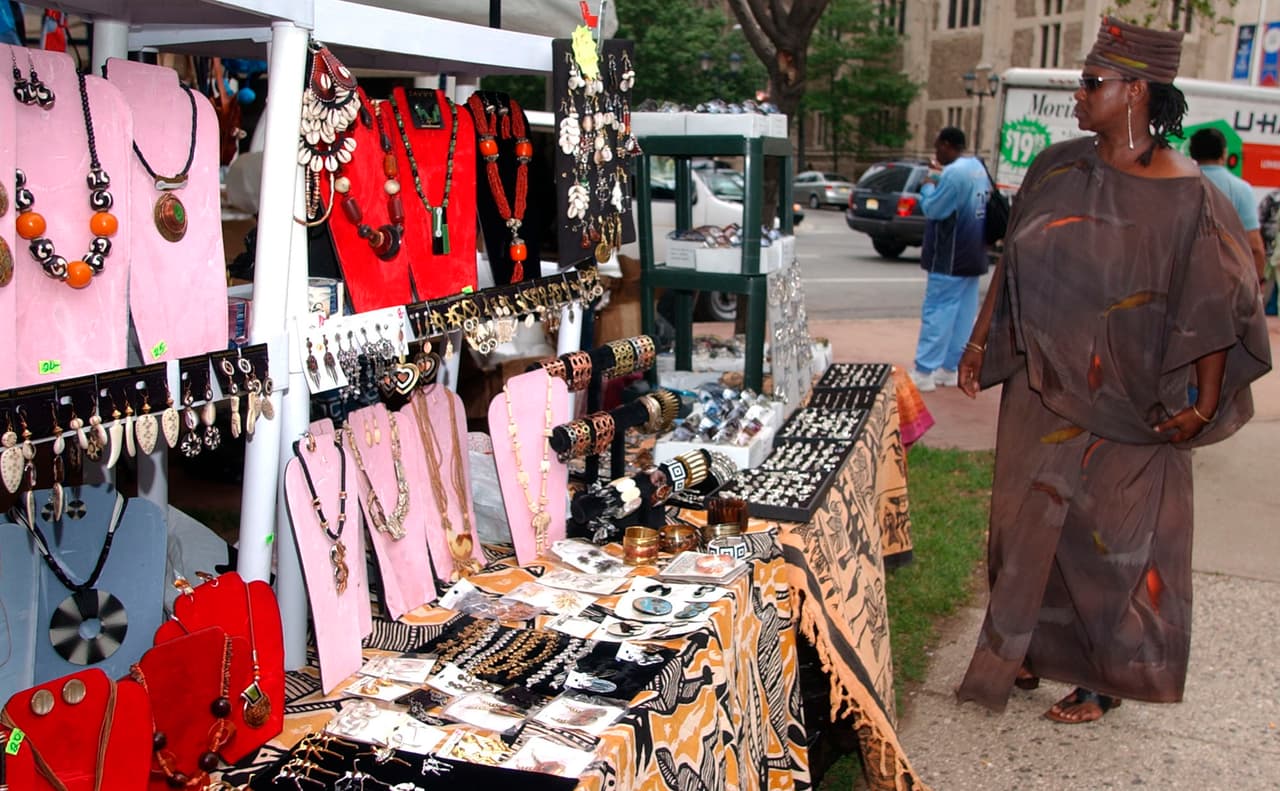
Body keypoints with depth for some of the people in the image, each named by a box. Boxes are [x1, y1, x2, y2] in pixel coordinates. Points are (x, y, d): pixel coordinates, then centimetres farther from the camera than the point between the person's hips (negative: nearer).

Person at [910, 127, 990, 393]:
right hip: (972, 256, 9)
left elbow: (932, 209, -16)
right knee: (963, 313, 11)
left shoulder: (954, 173, -20)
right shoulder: (978, 168, 11)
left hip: (951, 258, -9)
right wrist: (940, 178, 15)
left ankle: (923, 372, -4)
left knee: (937, 312, -6)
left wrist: (929, 186, 0)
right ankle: (949, 369, 18)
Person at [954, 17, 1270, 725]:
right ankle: (1028, 650, 33)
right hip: (1043, 393, 5)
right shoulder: (1057, 169, 2)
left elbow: (1218, 306, -9)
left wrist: (1202, 405, -10)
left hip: (1129, 408, -5)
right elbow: (1012, 263, 11)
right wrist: (980, 341, 12)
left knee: (1114, 539, 6)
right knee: (1030, 521, 14)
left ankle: (1105, 678, 24)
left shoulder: (1186, 197, -13)